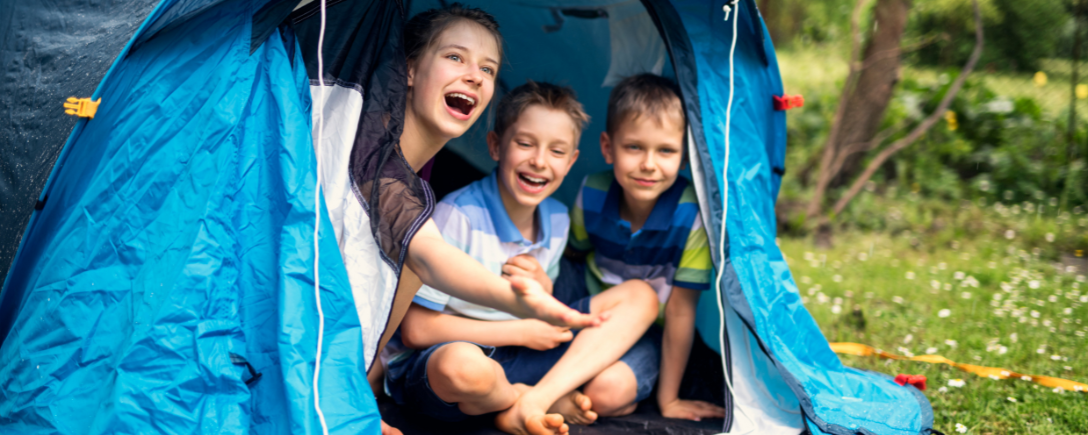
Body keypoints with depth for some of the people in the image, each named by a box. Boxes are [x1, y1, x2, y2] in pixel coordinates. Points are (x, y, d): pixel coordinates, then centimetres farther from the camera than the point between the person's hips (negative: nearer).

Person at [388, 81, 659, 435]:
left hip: (518, 353, 7)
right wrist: (519, 331, -15)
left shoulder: (557, 219, 3)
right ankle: (555, 403, -10)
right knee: (462, 366, -45)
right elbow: (416, 329, -20)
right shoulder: (458, 215, -19)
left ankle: (531, 403, -17)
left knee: (639, 296, -2)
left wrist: (544, 291, -13)